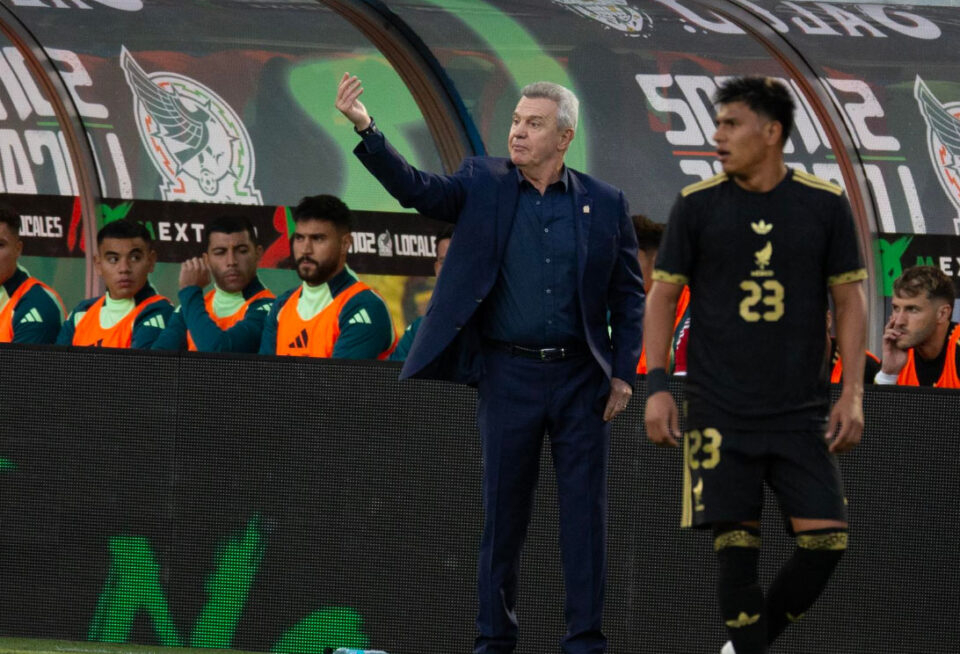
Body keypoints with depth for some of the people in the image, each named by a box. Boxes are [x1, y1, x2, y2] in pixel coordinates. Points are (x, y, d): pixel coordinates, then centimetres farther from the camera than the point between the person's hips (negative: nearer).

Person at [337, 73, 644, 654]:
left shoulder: (604, 204, 4)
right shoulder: (484, 185, 4)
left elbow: (630, 295, 7)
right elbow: (417, 189, -11)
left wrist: (624, 373, -1)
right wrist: (366, 130, -25)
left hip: (581, 377, 0)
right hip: (508, 376, 0)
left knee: (585, 512, 1)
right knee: (504, 512, 5)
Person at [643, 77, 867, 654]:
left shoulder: (825, 205, 2)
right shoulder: (697, 205, 2)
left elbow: (850, 298, 7)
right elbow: (663, 294, 6)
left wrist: (853, 393, -1)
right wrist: (657, 385, -3)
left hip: (804, 412, 1)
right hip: (720, 412, -1)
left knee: (826, 540, -7)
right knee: (736, 544, -7)